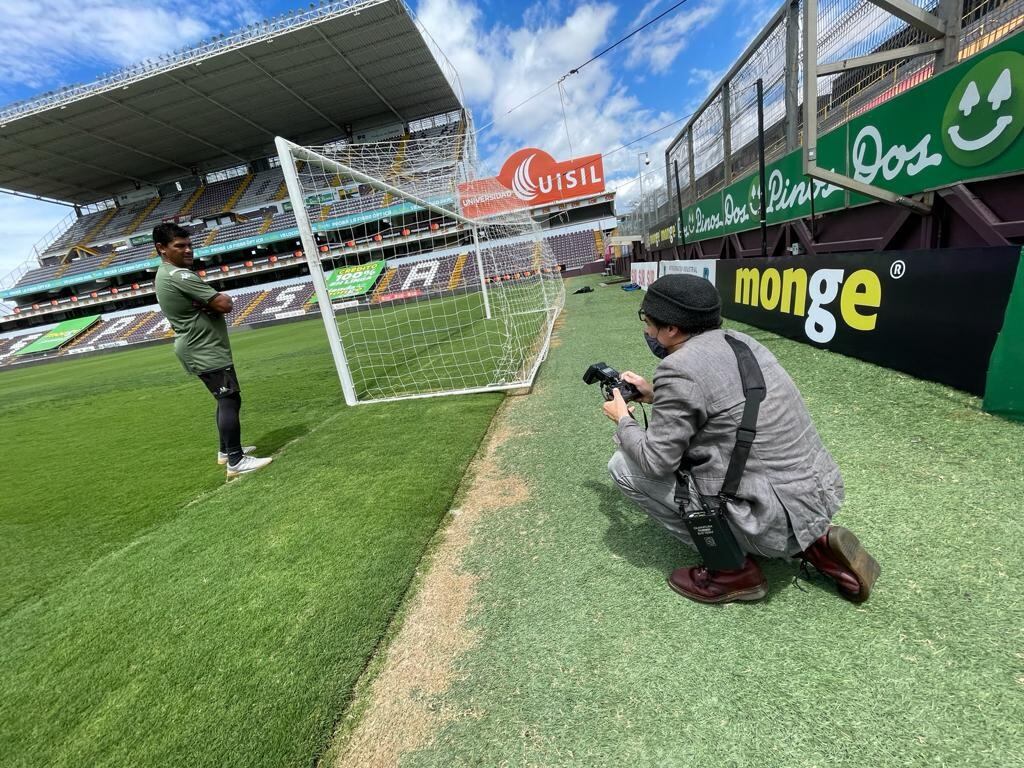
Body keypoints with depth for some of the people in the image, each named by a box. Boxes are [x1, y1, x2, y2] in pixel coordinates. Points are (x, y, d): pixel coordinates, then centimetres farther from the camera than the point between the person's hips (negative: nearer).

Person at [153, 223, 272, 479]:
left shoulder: (164, 275, 16)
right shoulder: (180, 276, -18)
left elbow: (199, 305, 18)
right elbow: (224, 304, -23)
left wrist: (209, 301, -4)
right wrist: (220, 298, 0)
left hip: (198, 349, 11)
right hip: (205, 350, -11)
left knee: (225, 399, 18)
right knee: (230, 400, -13)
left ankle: (226, 450, 26)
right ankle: (236, 462, -12)